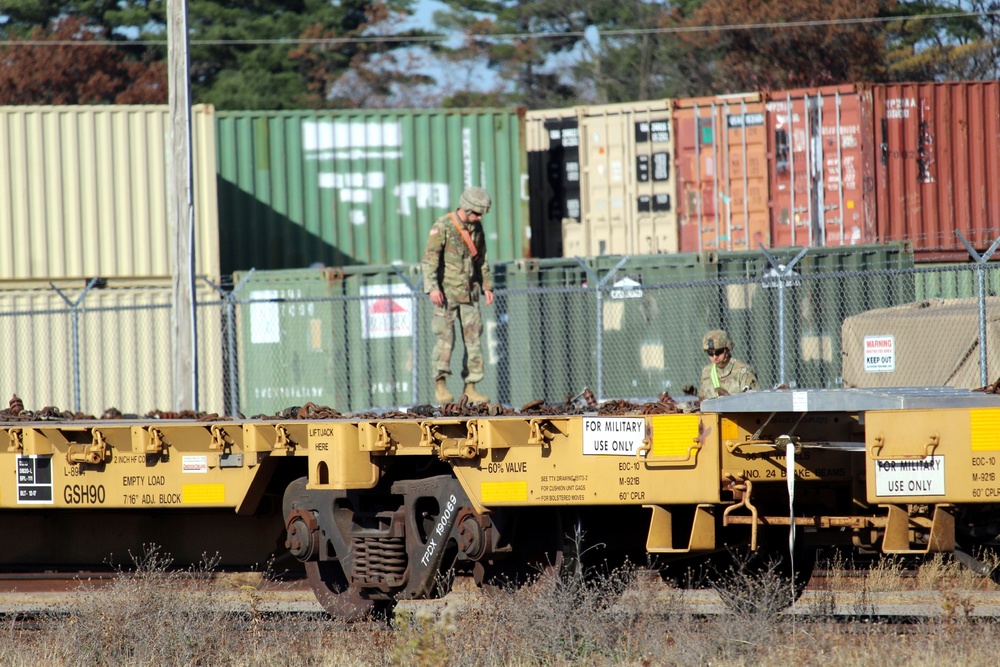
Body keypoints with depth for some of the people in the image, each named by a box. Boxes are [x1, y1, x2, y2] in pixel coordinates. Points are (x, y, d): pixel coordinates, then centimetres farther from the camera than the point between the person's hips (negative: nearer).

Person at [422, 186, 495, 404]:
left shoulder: (476, 227, 10)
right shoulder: (443, 226, -10)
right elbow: (430, 258, -14)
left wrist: (487, 286, 14)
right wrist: (433, 288, -22)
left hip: (470, 293, 6)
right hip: (447, 292, -6)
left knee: (473, 339, 2)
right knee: (446, 338, -11)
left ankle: (470, 388, 5)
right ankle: (440, 386, -11)